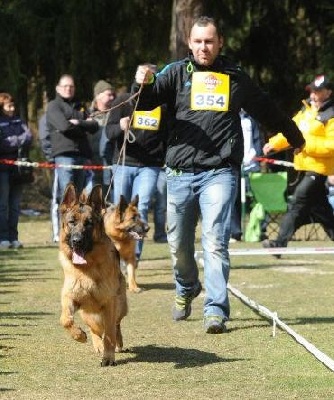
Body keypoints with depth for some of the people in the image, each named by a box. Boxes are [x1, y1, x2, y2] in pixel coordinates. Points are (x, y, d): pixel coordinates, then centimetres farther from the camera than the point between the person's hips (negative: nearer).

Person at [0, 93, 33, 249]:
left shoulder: (18, 121, 15)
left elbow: (29, 136, 3)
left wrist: (13, 141, -11)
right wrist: (20, 141, -7)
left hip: (17, 169, 5)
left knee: (15, 205, 6)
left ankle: (13, 238, 9)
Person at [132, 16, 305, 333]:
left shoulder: (235, 77, 11)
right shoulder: (177, 73, 7)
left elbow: (266, 110, 26)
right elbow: (146, 102, -6)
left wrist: (294, 136, 39)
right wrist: (142, 84, -29)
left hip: (219, 172, -1)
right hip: (180, 172, 1)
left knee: (215, 240, -12)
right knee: (178, 243, 10)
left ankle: (216, 310, -12)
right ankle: (186, 289, 37)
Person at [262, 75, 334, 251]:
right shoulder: (306, 109, 13)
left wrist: (308, 143, -22)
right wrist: (273, 143, 4)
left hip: (318, 168, -8)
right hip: (304, 167, 9)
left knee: (297, 202, -13)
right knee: (319, 206, 16)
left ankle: (281, 241, -16)